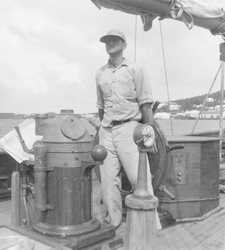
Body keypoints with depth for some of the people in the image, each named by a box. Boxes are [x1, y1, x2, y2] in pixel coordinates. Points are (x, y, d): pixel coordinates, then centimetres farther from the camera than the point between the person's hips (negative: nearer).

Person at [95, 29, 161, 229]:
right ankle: (113, 220, 18)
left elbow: (146, 104, -4)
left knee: (139, 177, -8)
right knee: (108, 178, 4)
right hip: (106, 131, 5)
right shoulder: (100, 73, 15)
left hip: (128, 128, -4)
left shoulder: (135, 70, 2)